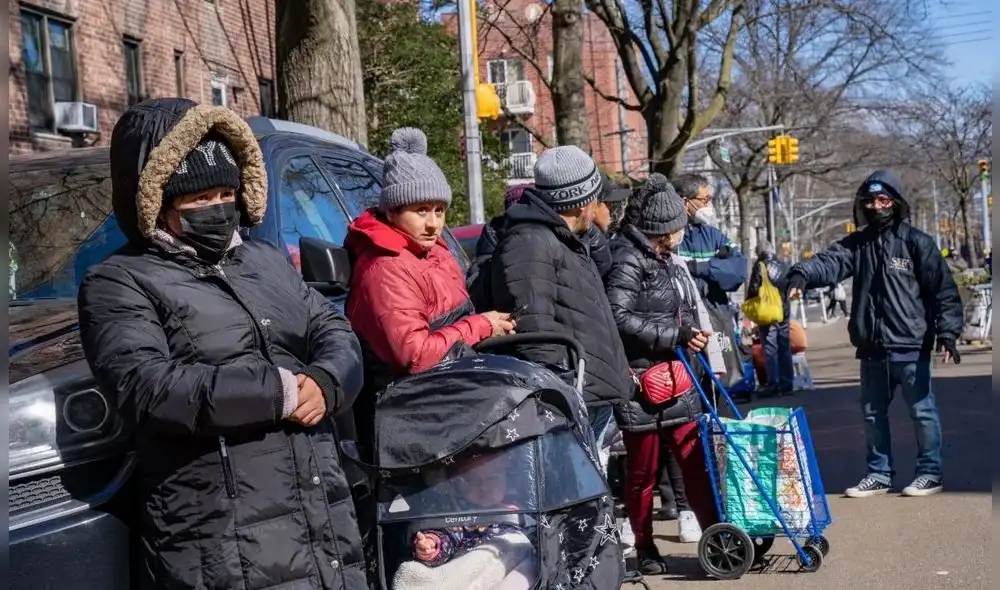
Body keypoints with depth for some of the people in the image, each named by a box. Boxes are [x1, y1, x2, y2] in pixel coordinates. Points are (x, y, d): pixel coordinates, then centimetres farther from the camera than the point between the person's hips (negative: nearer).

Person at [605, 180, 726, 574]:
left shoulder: (668, 261, 17)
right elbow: (619, 318, -21)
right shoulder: (627, 260, -11)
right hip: (642, 382, -8)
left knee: (696, 461, 5)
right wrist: (676, 335, -19)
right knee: (643, 472, 3)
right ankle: (645, 549, 14)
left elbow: (693, 314, 24)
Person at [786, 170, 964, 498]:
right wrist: (802, 274, -32)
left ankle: (930, 472, 18)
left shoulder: (916, 242, -3)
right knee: (873, 412, 13)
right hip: (871, 348, 5)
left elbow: (943, 289, -5)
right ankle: (879, 474, 26)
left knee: (921, 410, 4)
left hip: (910, 346, -5)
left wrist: (947, 333, -13)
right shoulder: (856, 244, 8)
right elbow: (830, 263, -10)